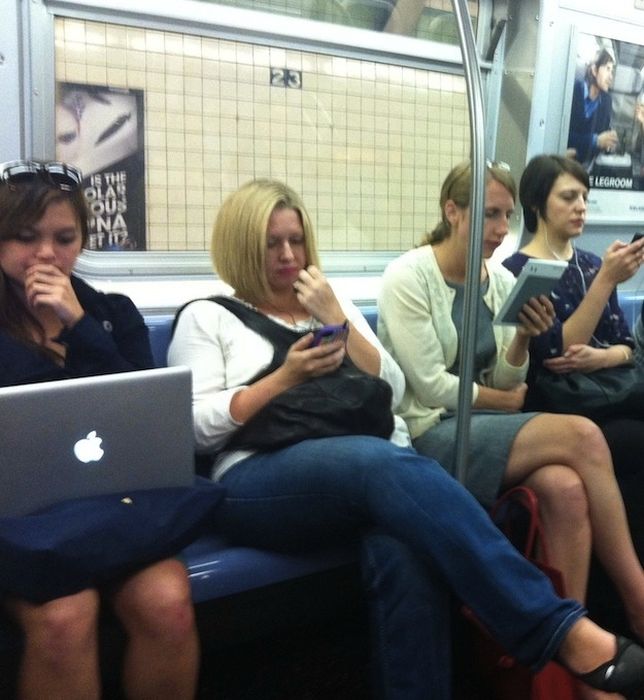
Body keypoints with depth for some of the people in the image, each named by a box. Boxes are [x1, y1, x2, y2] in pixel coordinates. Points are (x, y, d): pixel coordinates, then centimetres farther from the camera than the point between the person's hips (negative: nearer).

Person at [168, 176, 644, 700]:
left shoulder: (334, 306, 26)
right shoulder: (207, 318, 14)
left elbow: (391, 390, 15)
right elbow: (197, 428, 2)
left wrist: (337, 319, 4)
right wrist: (284, 378, -6)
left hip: (368, 467, 4)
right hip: (259, 483, -3)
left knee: (408, 551, -36)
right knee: (389, 463, -37)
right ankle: (557, 629, -38)